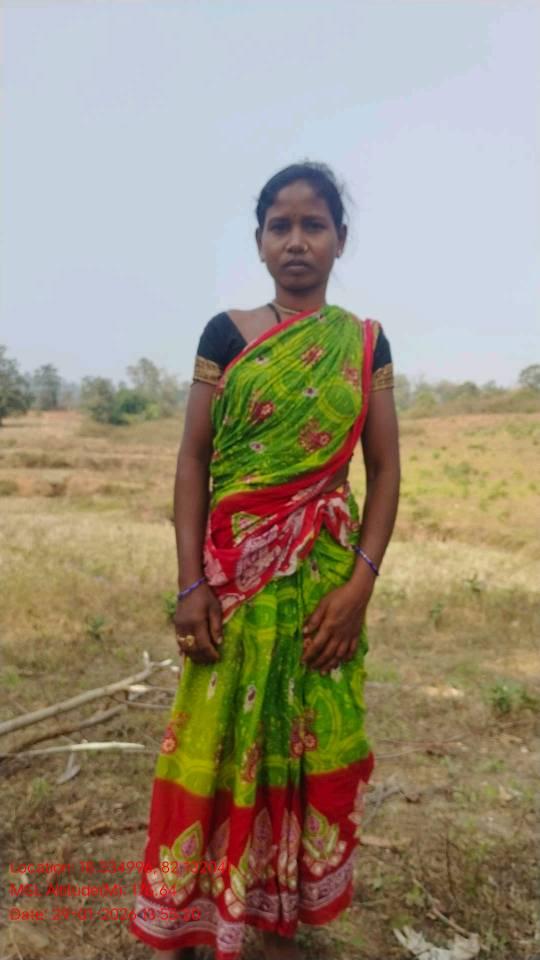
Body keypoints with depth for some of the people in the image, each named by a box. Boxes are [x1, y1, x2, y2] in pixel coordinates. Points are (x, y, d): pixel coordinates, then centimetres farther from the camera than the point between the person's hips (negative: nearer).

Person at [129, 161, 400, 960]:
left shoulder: (365, 344, 5)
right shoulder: (226, 334, 3)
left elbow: (384, 469, 2)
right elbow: (193, 459, -1)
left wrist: (360, 582, -9)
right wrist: (191, 584, -8)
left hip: (323, 578, 1)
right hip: (233, 574, -1)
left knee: (307, 748, 9)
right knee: (215, 745, 7)